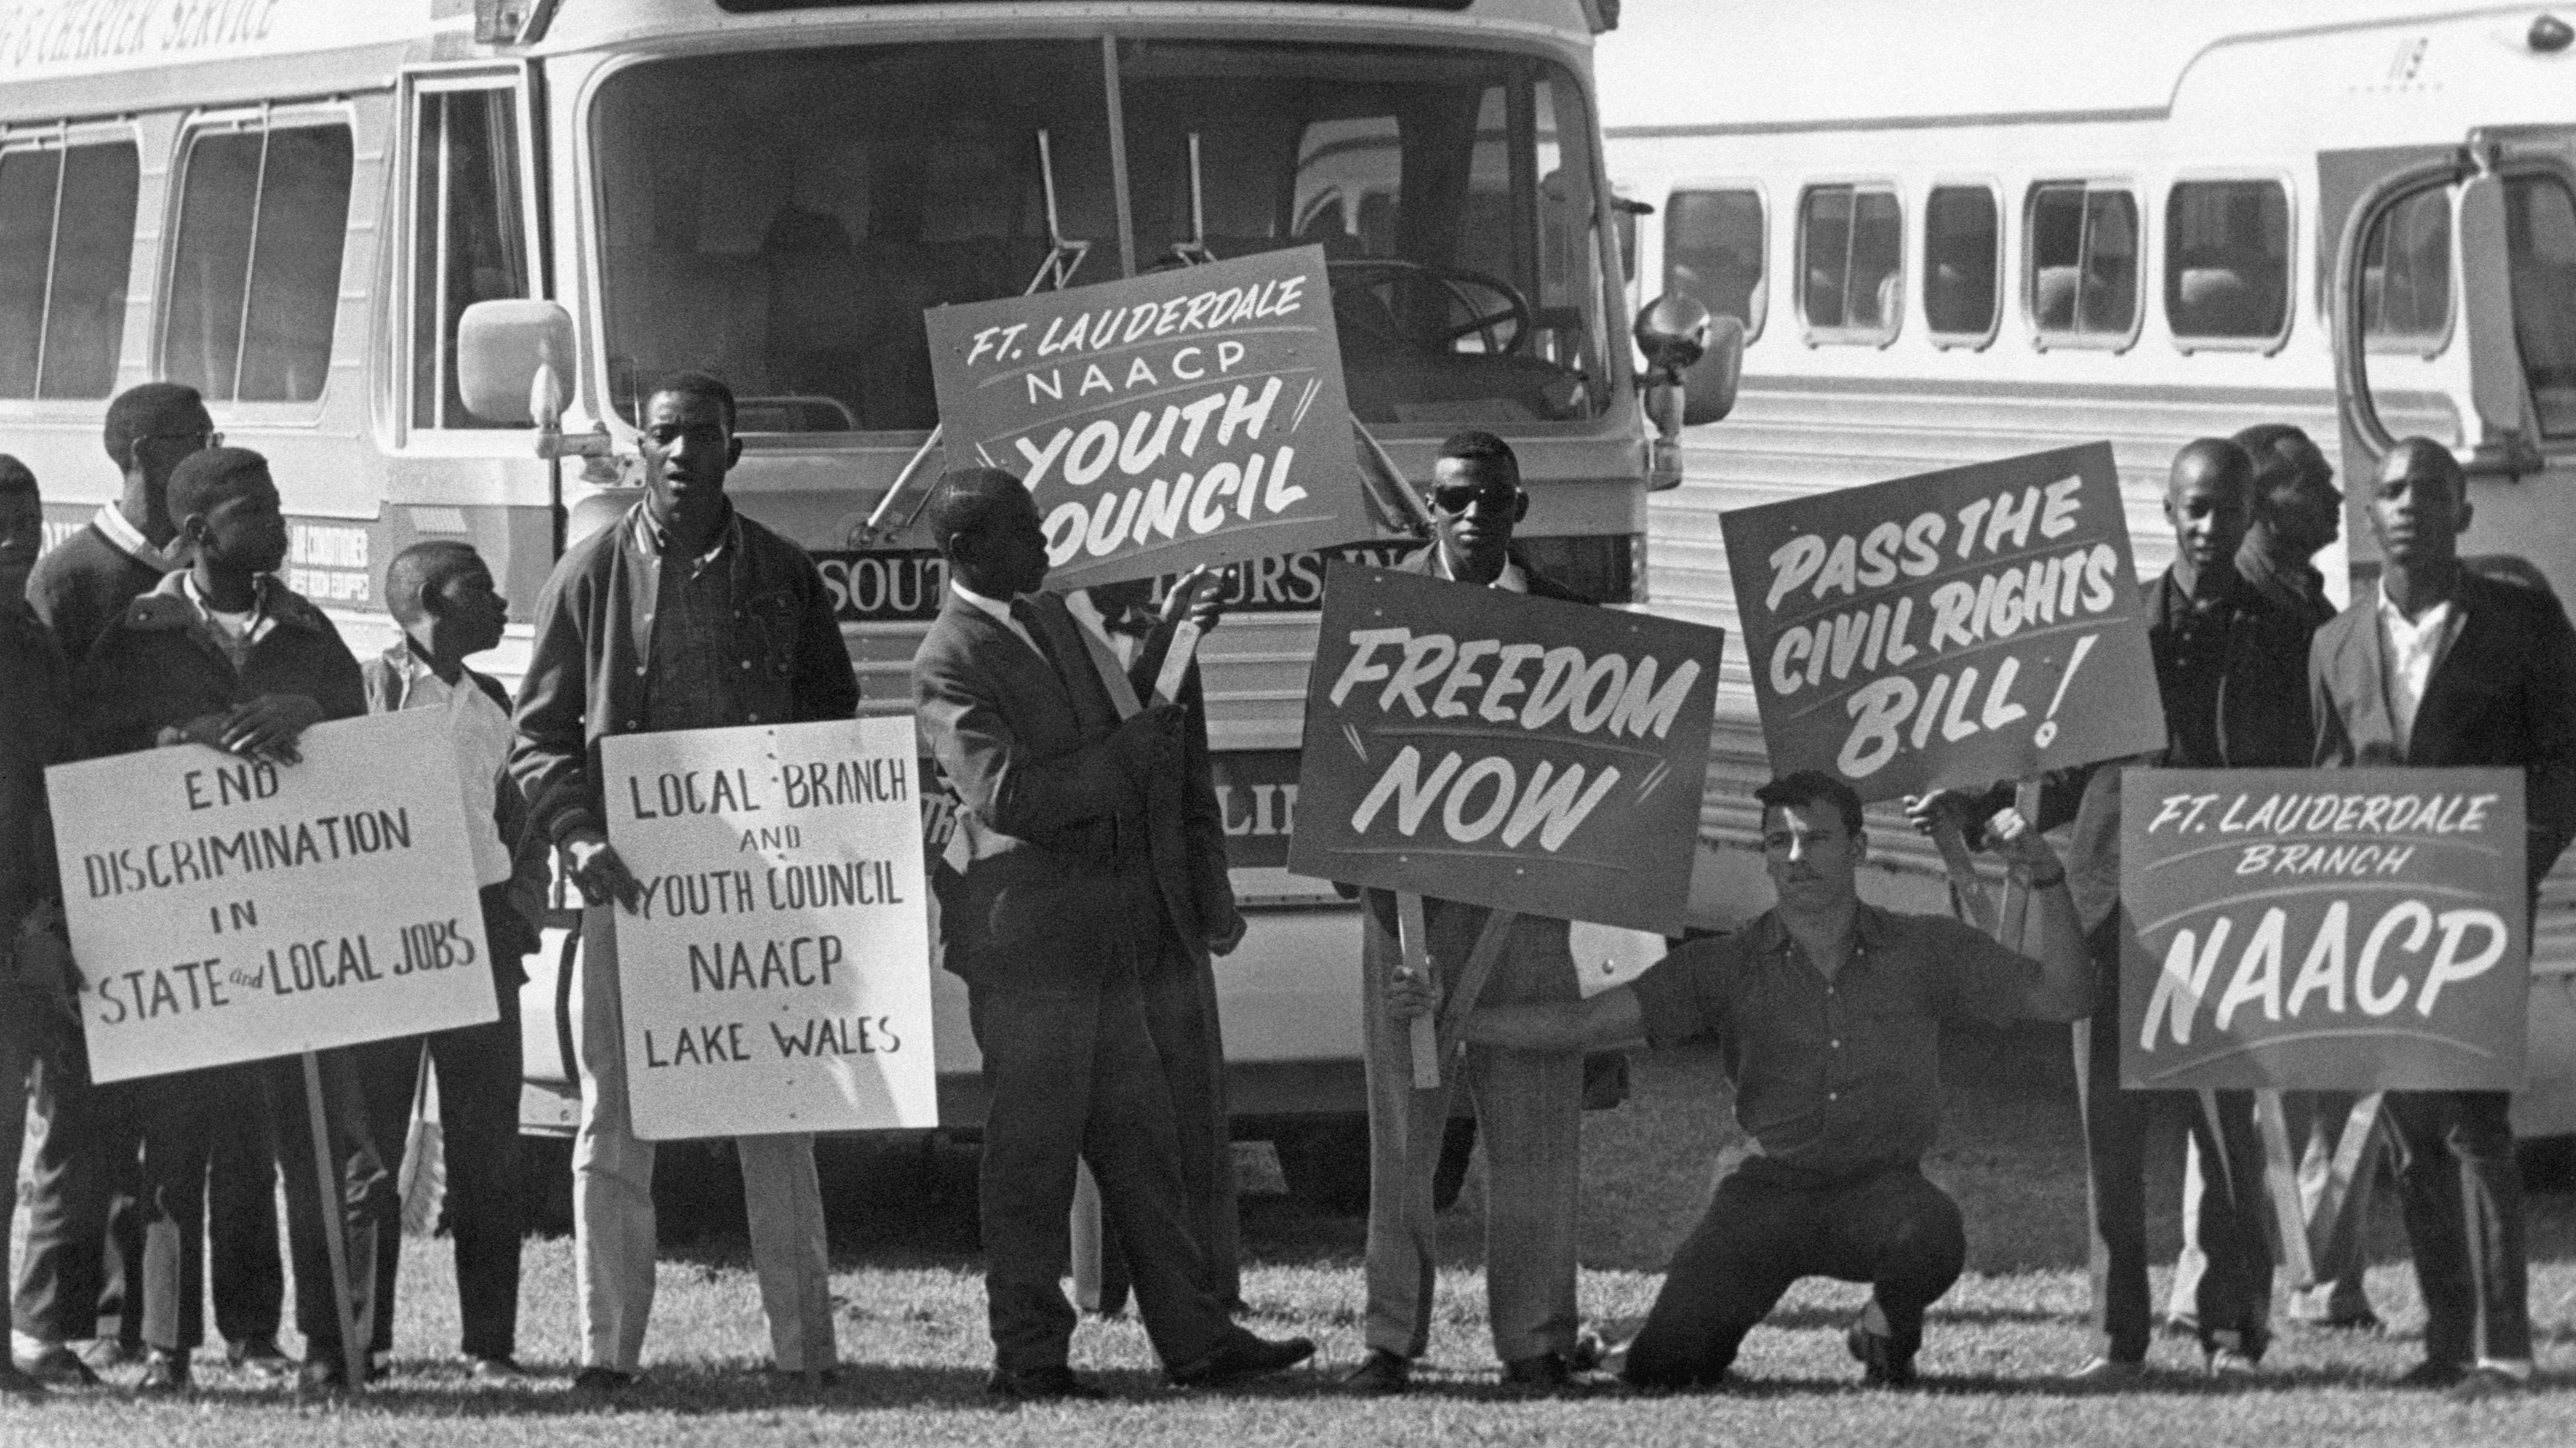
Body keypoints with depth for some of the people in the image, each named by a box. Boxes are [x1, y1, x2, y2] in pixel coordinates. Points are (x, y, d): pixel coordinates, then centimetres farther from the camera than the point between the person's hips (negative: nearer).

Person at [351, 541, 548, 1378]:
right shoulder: (372, 687, -2)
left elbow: (521, 821, 22)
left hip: (481, 926, 5)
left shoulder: (491, 704, 16)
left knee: (486, 1148, 2)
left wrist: (521, 910, 6)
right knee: (369, 1136, -1)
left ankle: (490, 1341, 4)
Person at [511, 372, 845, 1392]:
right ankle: (608, 1344, 2)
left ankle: (804, 1340, 5)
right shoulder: (593, 576, 5)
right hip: (630, 879, -1)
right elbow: (540, 735, 5)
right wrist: (578, 837, -11)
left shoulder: (782, 578, 9)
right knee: (614, 1119, -1)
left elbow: (835, 724, 14)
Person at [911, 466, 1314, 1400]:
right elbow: (1004, 797, -21)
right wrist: (1128, 753, -17)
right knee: (1031, 1152, -3)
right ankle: (1028, 1356, 4)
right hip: (1023, 938, -8)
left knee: (1139, 1143, 9)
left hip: (1100, 932, 8)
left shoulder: (1053, 619, 16)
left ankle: (1192, 1339, 11)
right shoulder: (950, 660, -12)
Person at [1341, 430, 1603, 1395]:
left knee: (1533, 1118, 2)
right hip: (1409, 885, -1)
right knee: (1404, 1120, 0)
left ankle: (1534, 1336, 9)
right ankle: (1392, 1338, 5)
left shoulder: (1563, 617, 9)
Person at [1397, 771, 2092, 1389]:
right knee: (1659, 1368, -17)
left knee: (1930, 1236, -37)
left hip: (1881, 1187, 0)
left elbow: (2063, 999, 2)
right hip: (1770, 1190, 0)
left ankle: (1887, 1324, 0)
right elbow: (1580, 1023, -1)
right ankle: (1735, 1315, 21)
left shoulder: (1924, 950, 4)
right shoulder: (1728, 968, 3)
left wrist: (2047, 885, -13)